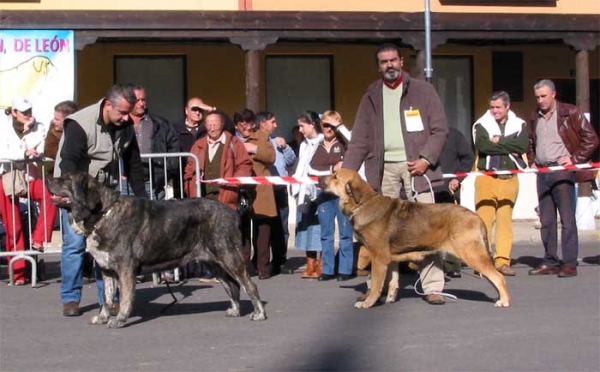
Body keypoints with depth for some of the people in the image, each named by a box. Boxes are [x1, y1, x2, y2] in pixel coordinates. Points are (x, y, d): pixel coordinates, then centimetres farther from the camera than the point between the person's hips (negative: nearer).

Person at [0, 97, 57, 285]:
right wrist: (24, 153, -27)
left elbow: (38, 151, -6)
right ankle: (18, 270, -4)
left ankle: (38, 239, -23)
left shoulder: (38, 128, 3)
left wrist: (28, 129, -12)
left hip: (30, 178, 1)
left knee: (51, 194, -31)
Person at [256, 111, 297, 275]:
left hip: (280, 189, 6)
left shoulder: (277, 141, 17)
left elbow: (292, 160, 15)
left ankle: (280, 261, 16)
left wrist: (284, 147, 2)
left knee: (281, 228, 9)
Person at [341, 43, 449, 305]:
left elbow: (439, 129, 3)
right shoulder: (371, 97, 14)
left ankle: (432, 287, -6)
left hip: (415, 165, -3)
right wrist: (346, 171, 1)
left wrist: (426, 159, -11)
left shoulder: (422, 90, 6)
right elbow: (360, 139, 12)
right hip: (383, 167, 3)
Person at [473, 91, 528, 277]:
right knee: (484, 220, -6)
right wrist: (509, 148, -9)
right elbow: (482, 145, -14)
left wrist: (499, 141, -10)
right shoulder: (481, 124, 4)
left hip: (509, 179, 2)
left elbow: (523, 145, -8)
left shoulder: (519, 125, 10)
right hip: (486, 178, -2)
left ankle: (503, 260, 5)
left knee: (505, 220, 3)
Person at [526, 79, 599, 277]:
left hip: (562, 171, -6)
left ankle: (569, 263, -4)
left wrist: (575, 159, -8)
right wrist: (532, 161, 15)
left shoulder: (570, 113, -3)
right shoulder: (535, 117, 15)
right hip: (542, 173, 6)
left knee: (567, 219, -6)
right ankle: (550, 262, 15)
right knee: (546, 220, 8)